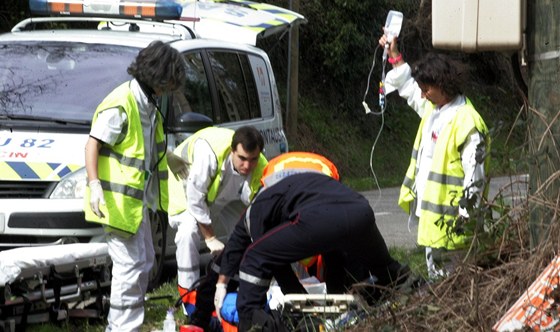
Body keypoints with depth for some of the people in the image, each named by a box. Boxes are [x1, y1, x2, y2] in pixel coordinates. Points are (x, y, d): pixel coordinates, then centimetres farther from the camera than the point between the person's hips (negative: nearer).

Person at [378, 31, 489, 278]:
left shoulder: (467, 122, -17)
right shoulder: (432, 108, 11)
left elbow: (474, 177, -18)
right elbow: (408, 87, 33)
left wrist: (465, 218, -20)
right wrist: (394, 56, 31)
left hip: (448, 218, -9)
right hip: (429, 215, 9)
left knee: (448, 279, -5)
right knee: (435, 273, 16)